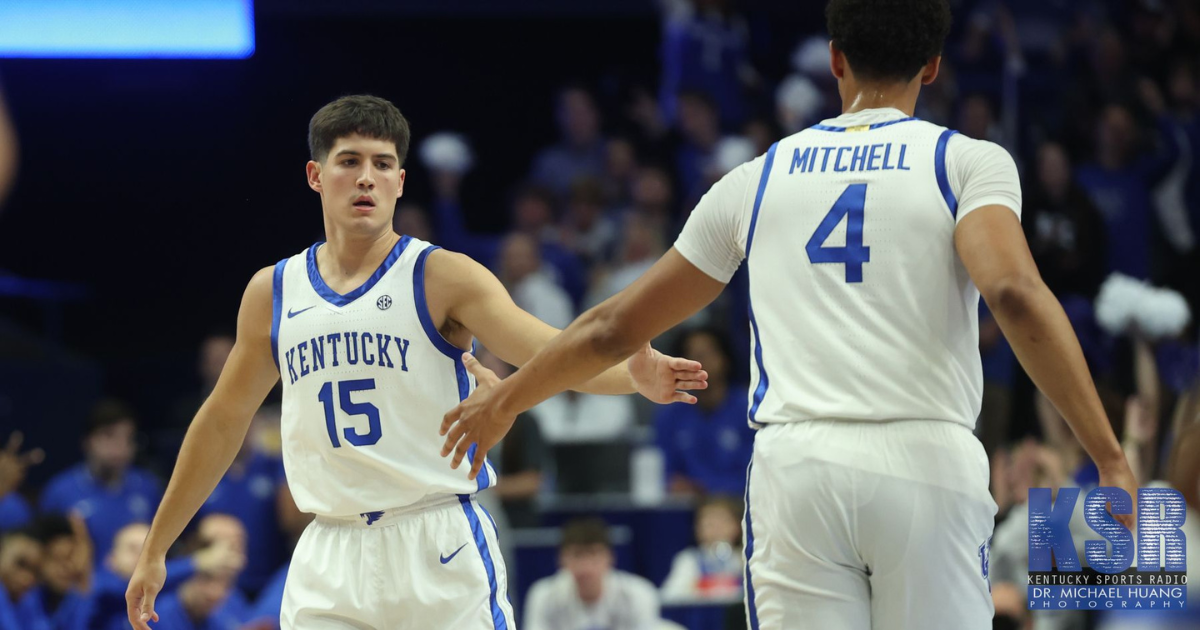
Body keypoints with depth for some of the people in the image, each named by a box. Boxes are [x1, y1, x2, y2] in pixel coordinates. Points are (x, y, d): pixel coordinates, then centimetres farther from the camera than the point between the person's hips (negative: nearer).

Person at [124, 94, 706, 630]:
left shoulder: (444, 278, -4)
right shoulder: (272, 294, 9)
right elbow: (222, 422, 19)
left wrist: (633, 375, -39)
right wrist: (155, 551, 22)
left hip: (439, 556, -3)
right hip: (330, 558, 3)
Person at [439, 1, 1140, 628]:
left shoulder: (760, 178, 16)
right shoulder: (968, 161, 6)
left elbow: (612, 330, 22)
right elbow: (1015, 293, -14)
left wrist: (505, 398, 39)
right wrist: (1110, 457, -16)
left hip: (795, 462, 2)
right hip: (927, 462, -2)